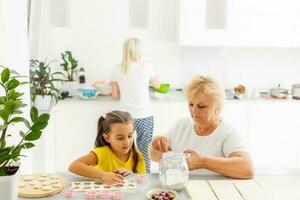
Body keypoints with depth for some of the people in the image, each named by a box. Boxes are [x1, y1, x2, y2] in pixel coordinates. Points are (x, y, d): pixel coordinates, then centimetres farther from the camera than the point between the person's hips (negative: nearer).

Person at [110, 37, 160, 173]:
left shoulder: (117, 70, -2)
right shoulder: (146, 68, -7)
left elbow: (115, 94, 6)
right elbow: (157, 85, 11)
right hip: (144, 116, -1)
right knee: (144, 152, 8)